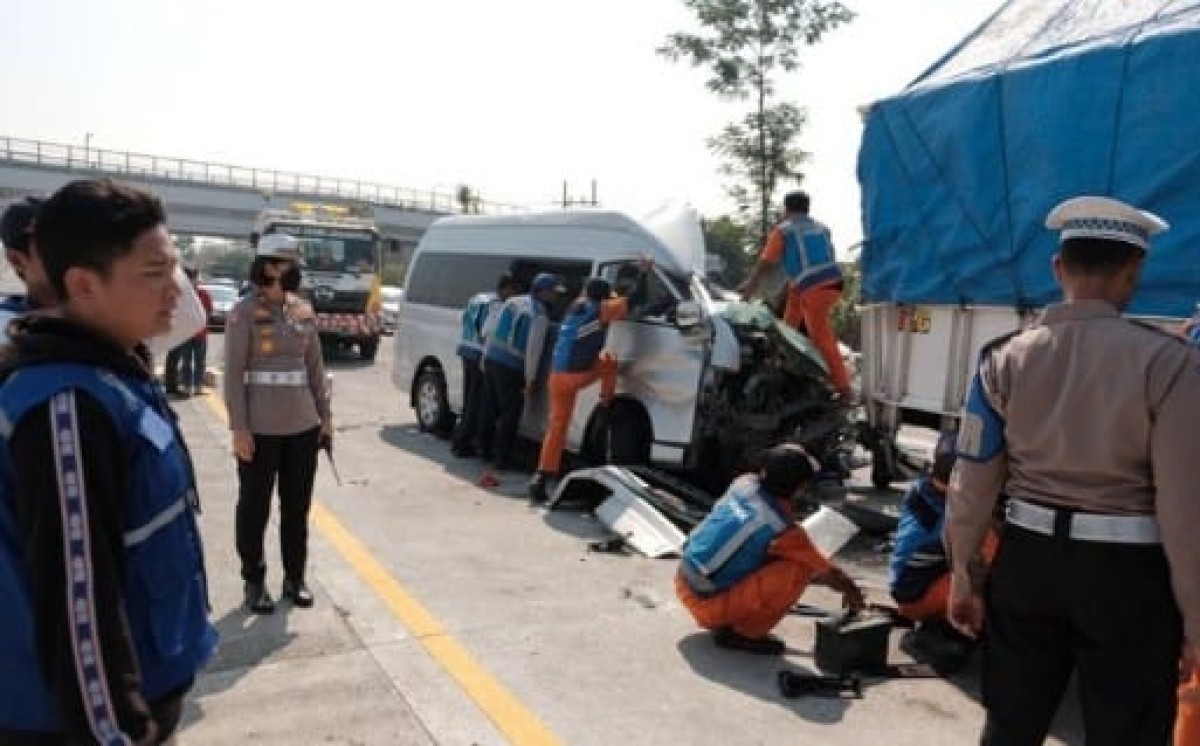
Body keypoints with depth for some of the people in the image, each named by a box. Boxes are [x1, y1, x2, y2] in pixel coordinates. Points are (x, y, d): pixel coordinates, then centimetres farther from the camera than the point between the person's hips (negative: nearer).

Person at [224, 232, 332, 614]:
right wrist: (239, 428, -14)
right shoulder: (244, 312, -8)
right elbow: (233, 373, -10)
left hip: (303, 426, 5)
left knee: (298, 507, 13)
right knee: (254, 508, 8)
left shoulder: (305, 311, 7)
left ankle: (295, 578, 27)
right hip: (260, 429, -4)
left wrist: (325, 415, 9)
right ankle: (254, 582, 23)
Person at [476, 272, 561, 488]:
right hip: (511, 369, -8)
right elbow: (533, 350, -16)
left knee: (489, 409, 17)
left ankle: (485, 449, 30)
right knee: (510, 414, 1)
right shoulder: (539, 315, -11)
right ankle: (500, 460, 3)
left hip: (491, 359, 8)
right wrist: (530, 379, -9)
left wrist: (486, 356, 22)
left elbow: (488, 331, 14)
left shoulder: (512, 301, 11)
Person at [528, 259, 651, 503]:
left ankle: (541, 480, 8)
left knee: (557, 426, 12)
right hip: (576, 376, -6)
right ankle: (606, 404, 24)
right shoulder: (601, 309, -2)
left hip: (556, 376, 6)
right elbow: (635, 299, 0)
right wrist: (644, 272, 11)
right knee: (609, 361, 22)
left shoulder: (575, 307, 16)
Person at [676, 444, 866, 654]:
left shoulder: (743, 484, -1)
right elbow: (830, 573, -4)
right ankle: (742, 633, -2)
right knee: (798, 571, -13)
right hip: (708, 604, -7)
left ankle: (726, 622, 18)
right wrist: (853, 592, 18)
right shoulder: (783, 530, -19)